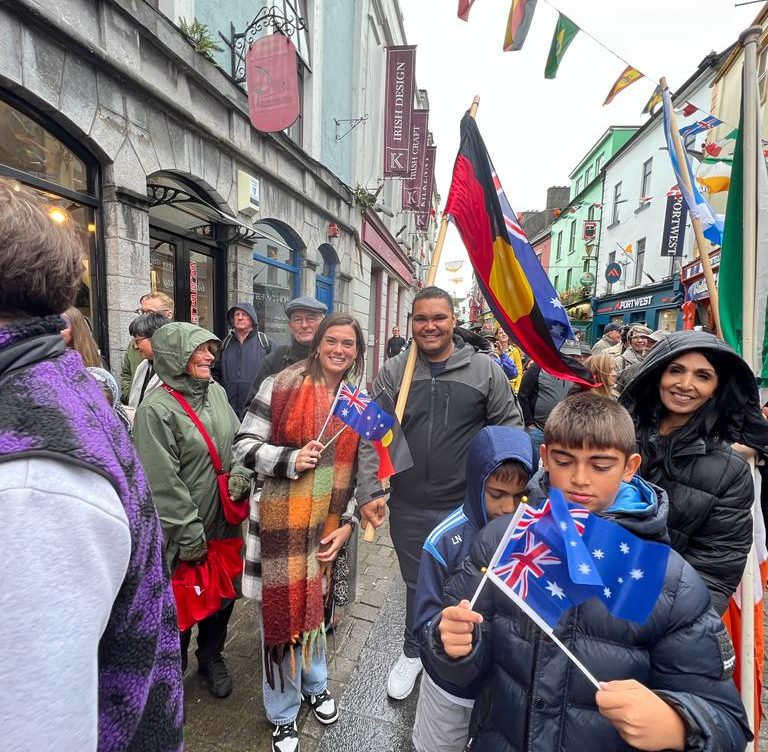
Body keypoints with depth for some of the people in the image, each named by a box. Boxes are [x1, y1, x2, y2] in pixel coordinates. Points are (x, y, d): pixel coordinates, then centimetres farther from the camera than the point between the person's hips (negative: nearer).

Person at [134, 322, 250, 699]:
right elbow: (163, 482, -19)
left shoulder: (216, 391, 0)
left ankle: (211, 657, 48)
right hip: (184, 532, -6)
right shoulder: (155, 409, -19)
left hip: (224, 520, 6)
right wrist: (191, 534, -15)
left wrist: (240, 474, -7)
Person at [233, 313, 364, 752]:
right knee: (282, 609, 9)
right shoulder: (281, 387, -10)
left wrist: (348, 525, 2)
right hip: (282, 523, -3)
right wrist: (290, 460, -23)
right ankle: (284, 714, 37)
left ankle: (316, 684, 50)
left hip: (329, 526, 4)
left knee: (316, 604, 21)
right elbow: (244, 446, -7)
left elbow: (363, 468, 6)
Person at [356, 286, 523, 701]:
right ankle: (412, 652, 50)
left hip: (467, 507, 0)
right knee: (416, 584, 22)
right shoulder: (392, 373, -3)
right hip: (408, 508, 1)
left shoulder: (485, 370, -6)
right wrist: (369, 491, -11)